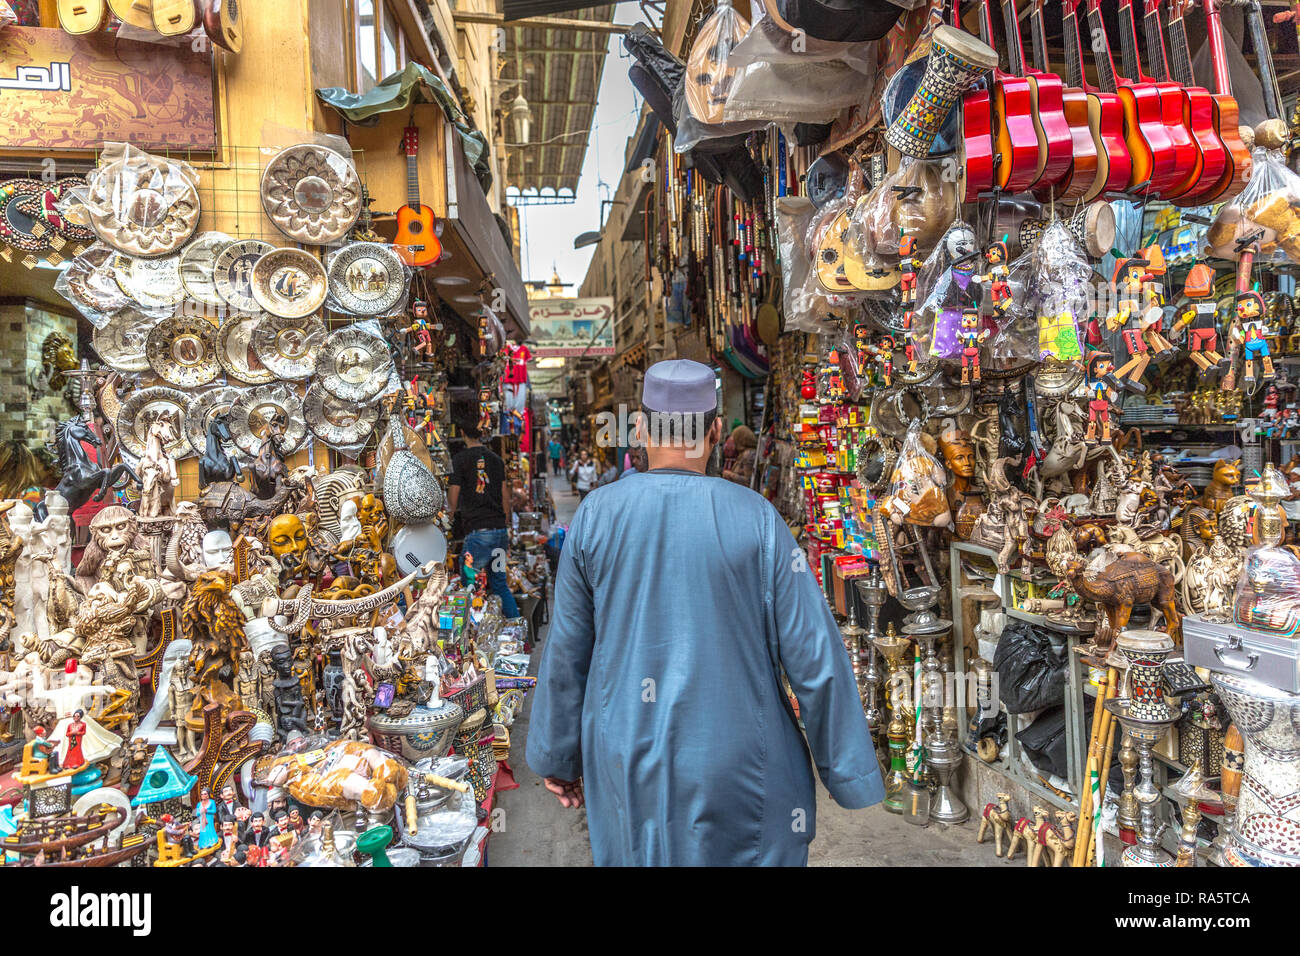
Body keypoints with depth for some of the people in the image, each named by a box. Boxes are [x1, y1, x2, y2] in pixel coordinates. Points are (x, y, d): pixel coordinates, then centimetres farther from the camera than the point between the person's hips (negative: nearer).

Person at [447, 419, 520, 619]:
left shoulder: (460, 459, -4)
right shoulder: (496, 459, 12)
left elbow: (453, 496, -3)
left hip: (477, 531, -6)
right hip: (500, 530, 6)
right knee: (500, 584, 15)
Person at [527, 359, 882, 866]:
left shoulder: (595, 515, -8)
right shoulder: (757, 519, -13)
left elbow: (565, 651, 0)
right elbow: (813, 657, -10)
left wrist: (559, 757, 14)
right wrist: (847, 772, 3)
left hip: (627, 764, 2)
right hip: (737, 766, -1)